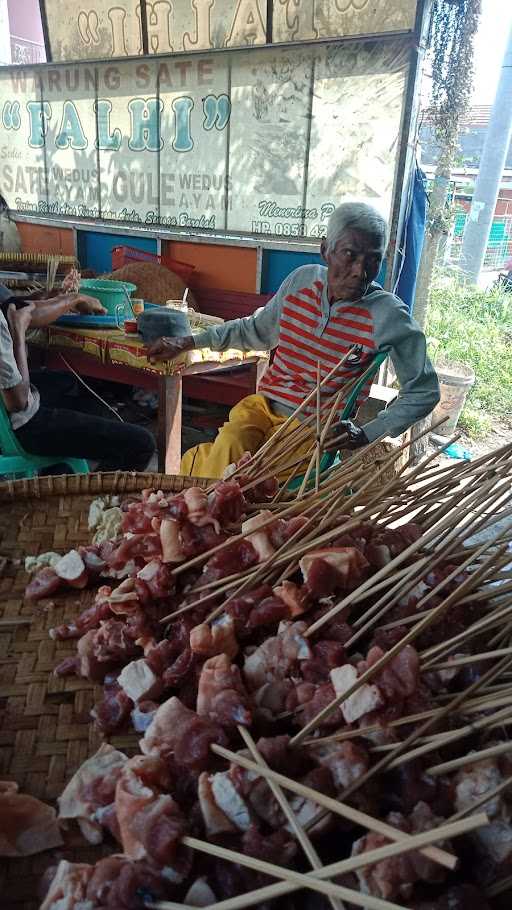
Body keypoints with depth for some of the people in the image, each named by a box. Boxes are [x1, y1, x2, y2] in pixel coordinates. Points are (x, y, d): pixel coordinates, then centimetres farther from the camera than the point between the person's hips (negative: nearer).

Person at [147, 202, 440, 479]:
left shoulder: (388, 316, -11)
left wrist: (367, 435, -10)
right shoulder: (304, 279, 1)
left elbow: (424, 392, -2)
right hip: (263, 406, 4)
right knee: (228, 446, -25)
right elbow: (256, 331, 17)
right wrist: (188, 343, 14)